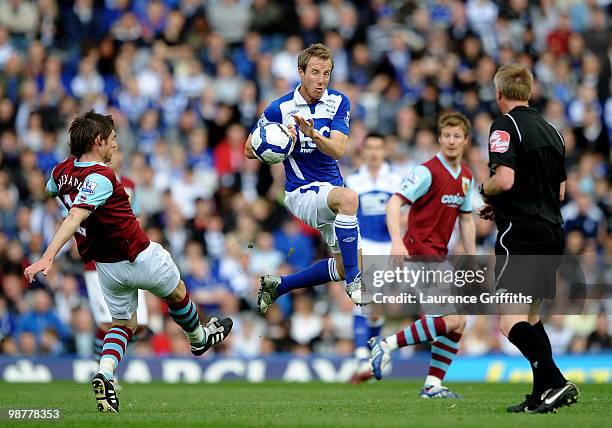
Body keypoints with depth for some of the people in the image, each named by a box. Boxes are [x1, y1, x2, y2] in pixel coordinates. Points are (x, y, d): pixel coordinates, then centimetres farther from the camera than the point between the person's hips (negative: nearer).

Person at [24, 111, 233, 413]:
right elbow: (74, 217, -39)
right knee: (177, 294, 23)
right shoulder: (100, 177, -28)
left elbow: (49, 190, 21)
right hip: (140, 257, -7)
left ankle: (105, 373, -8)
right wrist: (47, 258, -47)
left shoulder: (63, 170, -4)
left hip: (107, 268, 7)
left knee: (123, 323, 18)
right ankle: (199, 337, 50)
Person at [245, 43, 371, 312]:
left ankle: (277, 286, 22)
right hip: (301, 193, -6)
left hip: (331, 188, 6)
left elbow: (338, 150, -14)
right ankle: (354, 282, -29)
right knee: (348, 198, -37)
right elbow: (250, 150, -1)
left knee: (343, 266, 5)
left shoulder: (338, 103, -2)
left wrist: (313, 134, -33)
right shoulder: (280, 109, -9)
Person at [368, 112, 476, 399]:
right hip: (420, 249, -9)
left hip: (439, 255, 9)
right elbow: (394, 203, -19)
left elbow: (466, 220, 22)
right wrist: (397, 241, -33)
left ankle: (433, 385, 7)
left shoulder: (466, 176, 13)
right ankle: (387, 345, -13)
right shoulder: (428, 171, -12)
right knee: (452, 319, -19)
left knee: (458, 322, 4)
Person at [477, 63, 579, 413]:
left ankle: (556, 382, -27)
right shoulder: (551, 130, 16)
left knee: (511, 322, -14)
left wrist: (484, 190, 2)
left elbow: (505, 180, -21)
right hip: (552, 232, 9)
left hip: (521, 236, -8)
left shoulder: (506, 125, -9)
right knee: (530, 318, 17)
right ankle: (543, 395, 13)